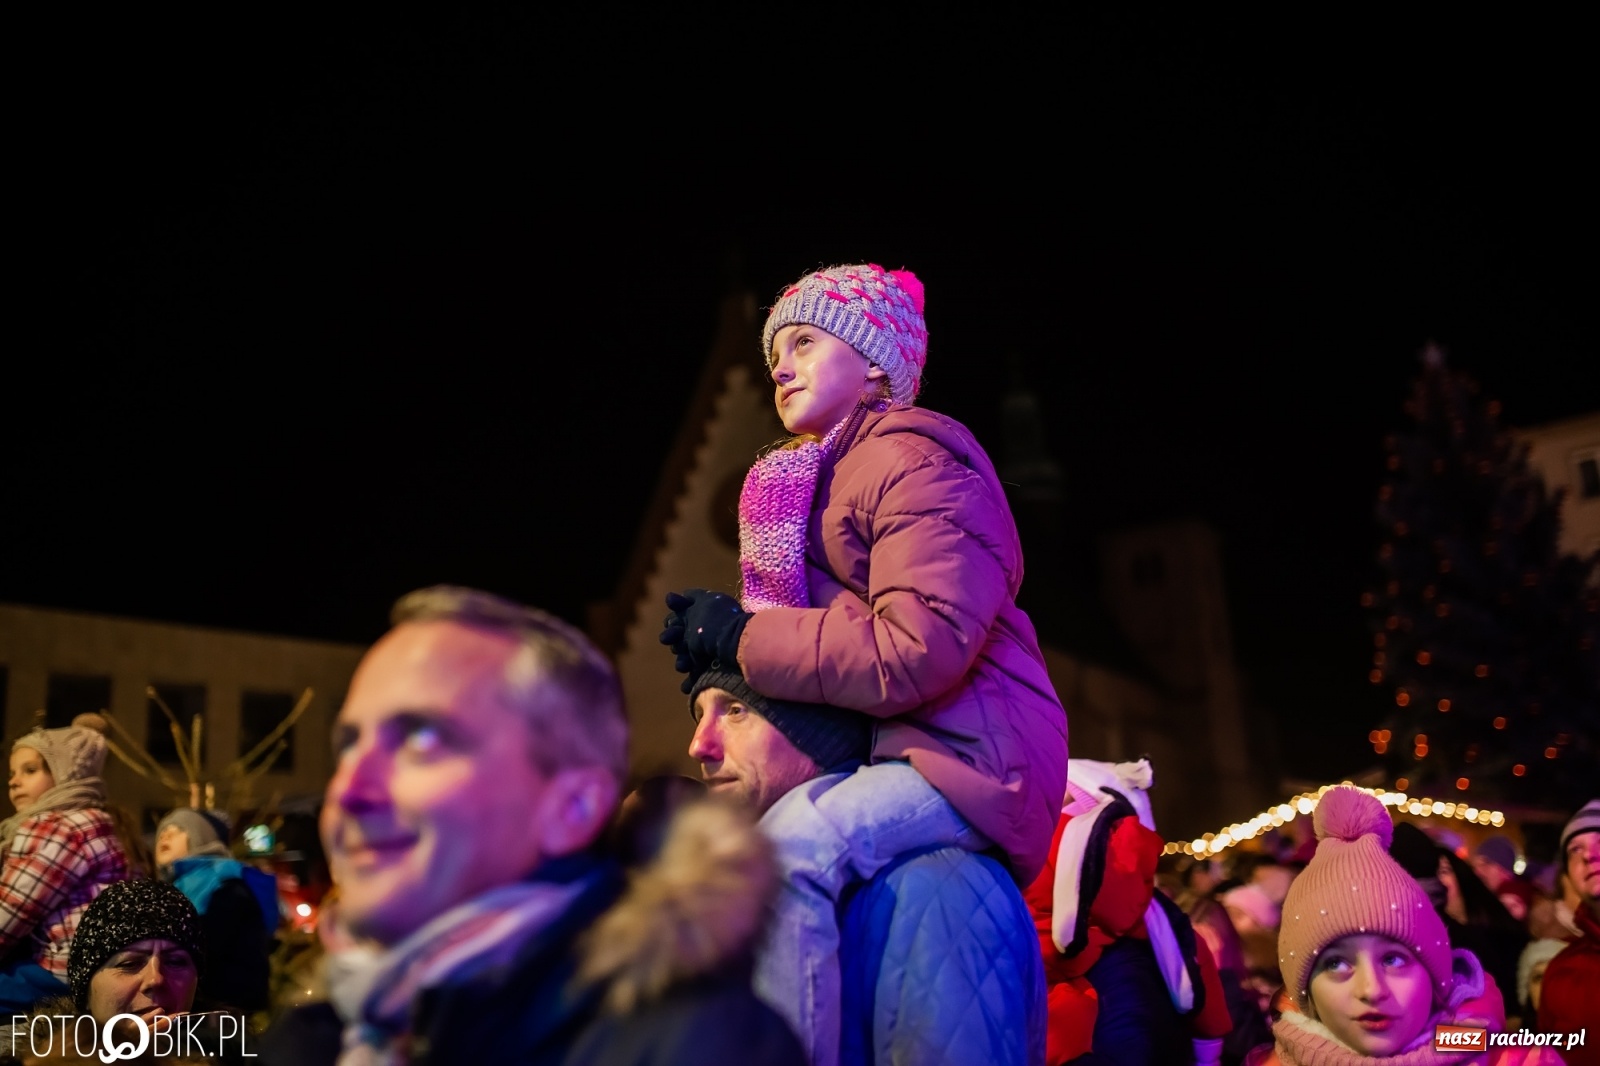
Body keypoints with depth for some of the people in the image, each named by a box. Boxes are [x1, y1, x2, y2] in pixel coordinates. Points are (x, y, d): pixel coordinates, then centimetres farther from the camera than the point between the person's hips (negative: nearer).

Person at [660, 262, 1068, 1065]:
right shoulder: (817, 477, 19)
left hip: (967, 753, -10)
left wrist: (742, 636, -16)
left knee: (791, 850, -31)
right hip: (879, 750, 10)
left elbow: (918, 650, -24)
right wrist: (725, 662, -2)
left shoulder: (913, 458, -12)